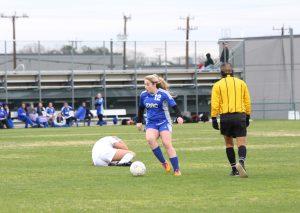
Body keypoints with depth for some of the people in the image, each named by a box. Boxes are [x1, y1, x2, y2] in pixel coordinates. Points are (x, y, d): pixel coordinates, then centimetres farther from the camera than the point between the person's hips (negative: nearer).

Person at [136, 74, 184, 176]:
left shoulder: (163, 94, -10)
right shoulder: (144, 95, 4)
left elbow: (174, 105, -11)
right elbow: (141, 108, 20)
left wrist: (179, 116, -26)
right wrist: (139, 121, 24)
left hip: (164, 122, -3)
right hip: (151, 123, 4)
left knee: (167, 144, -14)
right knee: (149, 139, -26)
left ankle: (176, 170, -8)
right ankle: (163, 162, -14)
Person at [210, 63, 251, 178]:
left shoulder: (217, 85, 4)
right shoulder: (241, 83, 9)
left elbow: (215, 104, -3)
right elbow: (247, 102, 11)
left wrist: (214, 119, -1)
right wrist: (247, 117, 18)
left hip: (225, 116, 0)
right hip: (240, 116, 0)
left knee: (229, 143, 16)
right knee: (241, 143, -4)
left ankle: (234, 168, 16)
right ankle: (241, 162, -32)